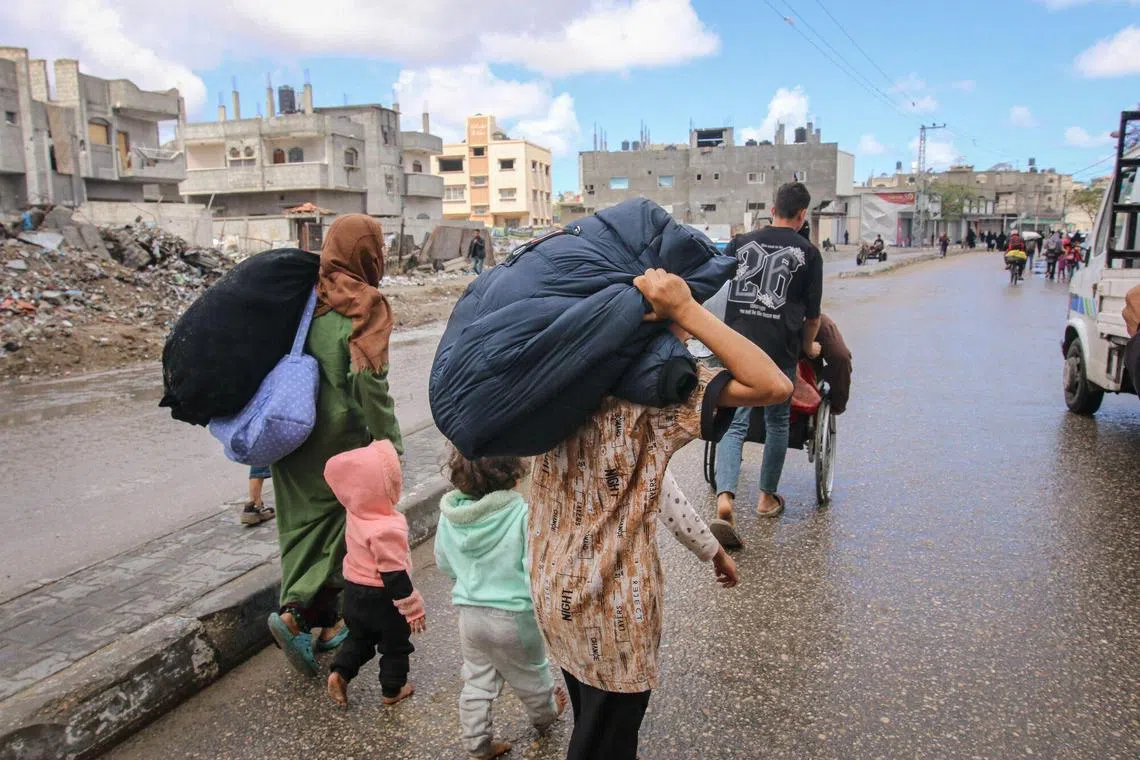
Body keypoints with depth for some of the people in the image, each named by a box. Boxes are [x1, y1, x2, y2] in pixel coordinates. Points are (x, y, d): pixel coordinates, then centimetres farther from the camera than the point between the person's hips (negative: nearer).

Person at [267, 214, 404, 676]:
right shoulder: (364, 304, -13)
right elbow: (368, 377, -21)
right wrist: (390, 442, -16)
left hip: (293, 431, 7)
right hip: (341, 438, -7)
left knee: (303, 523, 13)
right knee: (339, 525, 8)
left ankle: (325, 625, 24)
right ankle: (296, 614, -2)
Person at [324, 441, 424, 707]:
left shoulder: (356, 515, -9)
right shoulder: (387, 530, -32)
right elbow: (395, 575, -27)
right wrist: (413, 608, -17)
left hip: (354, 592, 7)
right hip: (383, 598, -7)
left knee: (360, 636, 28)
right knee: (395, 645, 16)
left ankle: (339, 672, 17)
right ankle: (393, 690, 30)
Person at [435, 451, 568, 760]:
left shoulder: (449, 514, -8)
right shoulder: (521, 515, -25)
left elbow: (444, 563, 6)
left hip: (469, 613, 3)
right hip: (514, 616, -2)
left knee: (476, 682, 20)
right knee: (530, 673, 24)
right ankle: (544, 714, 49)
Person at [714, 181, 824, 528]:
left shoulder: (741, 243, 9)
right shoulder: (808, 253, 3)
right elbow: (813, 315, 6)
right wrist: (808, 346, 23)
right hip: (780, 350, -1)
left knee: (734, 424, 3)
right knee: (777, 422, 16)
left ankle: (724, 496, -15)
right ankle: (767, 497, 26)